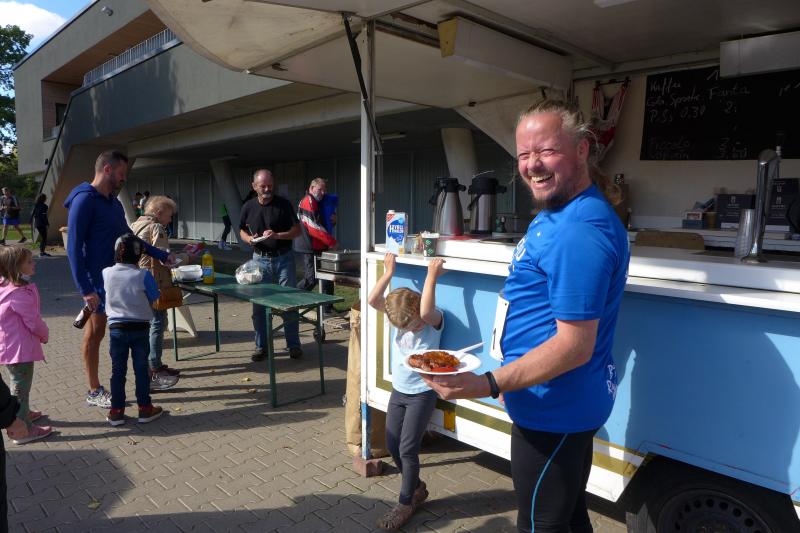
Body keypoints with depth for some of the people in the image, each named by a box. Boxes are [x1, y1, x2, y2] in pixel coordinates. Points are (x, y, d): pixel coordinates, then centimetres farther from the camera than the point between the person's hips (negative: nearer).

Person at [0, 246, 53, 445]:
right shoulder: (21, 293, -24)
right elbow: (33, 321, -20)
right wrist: (45, 335, -1)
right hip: (20, 348, -9)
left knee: (18, 384, 26)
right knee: (21, 387, 1)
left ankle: (22, 413, 44)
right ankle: (23, 430, 10)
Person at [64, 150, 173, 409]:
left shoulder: (114, 202, 12)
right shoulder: (84, 200, -14)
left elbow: (128, 237, 23)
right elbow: (74, 247, -17)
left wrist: (161, 255, 21)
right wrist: (85, 289, -20)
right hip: (98, 282, -8)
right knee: (95, 334, 5)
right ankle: (94, 392, 18)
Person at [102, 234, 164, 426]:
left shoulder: (107, 273, -5)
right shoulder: (143, 276, -14)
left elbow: (105, 296, 12)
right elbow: (154, 298, -4)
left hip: (116, 328, 2)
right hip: (140, 328, -2)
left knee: (118, 371, 11)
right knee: (141, 369, 8)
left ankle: (116, 411, 18)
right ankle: (145, 409, 16)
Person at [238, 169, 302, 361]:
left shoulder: (283, 204, -5)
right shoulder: (248, 207, 3)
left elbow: (297, 230, -5)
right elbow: (242, 231, 14)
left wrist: (277, 235, -21)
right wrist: (250, 239, -8)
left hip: (284, 258, -2)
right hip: (260, 259, 2)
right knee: (259, 305, 5)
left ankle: (293, 345, 15)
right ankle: (261, 346, 18)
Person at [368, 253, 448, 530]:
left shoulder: (434, 321, -17)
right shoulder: (398, 314, -3)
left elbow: (425, 312, -41)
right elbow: (373, 300, -16)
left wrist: (432, 276, -38)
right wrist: (388, 273, -19)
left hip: (421, 394, -6)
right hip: (398, 391, 7)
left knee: (407, 449, -4)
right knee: (392, 446, 12)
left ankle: (406, 503, 14)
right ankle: (416, 488, 34)